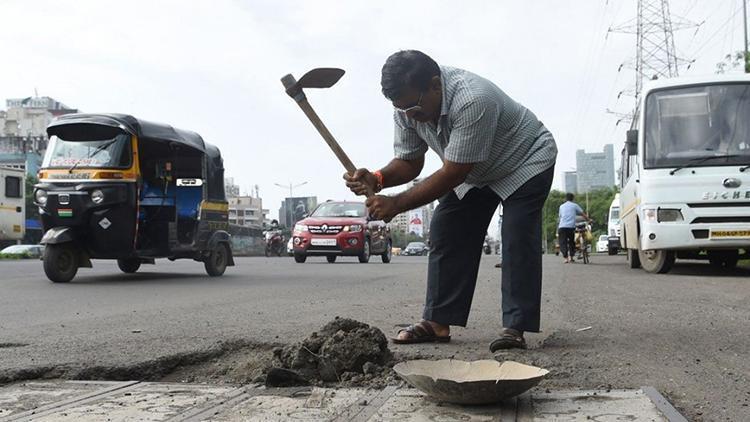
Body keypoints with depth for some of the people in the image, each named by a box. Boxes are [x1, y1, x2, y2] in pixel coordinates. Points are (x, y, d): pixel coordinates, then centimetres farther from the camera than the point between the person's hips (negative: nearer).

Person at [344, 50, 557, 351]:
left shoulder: (472, 100, -42)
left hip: (526, 161, -7)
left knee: (518, 238, -20)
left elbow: (453, 175, -39)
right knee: (445, 233, -3)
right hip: (475, 171, 7)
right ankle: (437, 322, 2)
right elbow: (409, 162, -10)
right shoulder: (407, 107, -19)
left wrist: (396, 204, -38)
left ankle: (515, 328, -15)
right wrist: (376, 179, -32)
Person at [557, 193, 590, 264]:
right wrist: (589, 220, 22)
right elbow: (583, 214, 10)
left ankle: (566, 258, -11)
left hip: (562, 227, 1)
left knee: (563, 242, 0)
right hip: (571, 227, -1)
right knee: (571, 242, 16)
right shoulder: (574, 205, 12)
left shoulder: (561, 206, 21)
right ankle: (571, 257, 13)